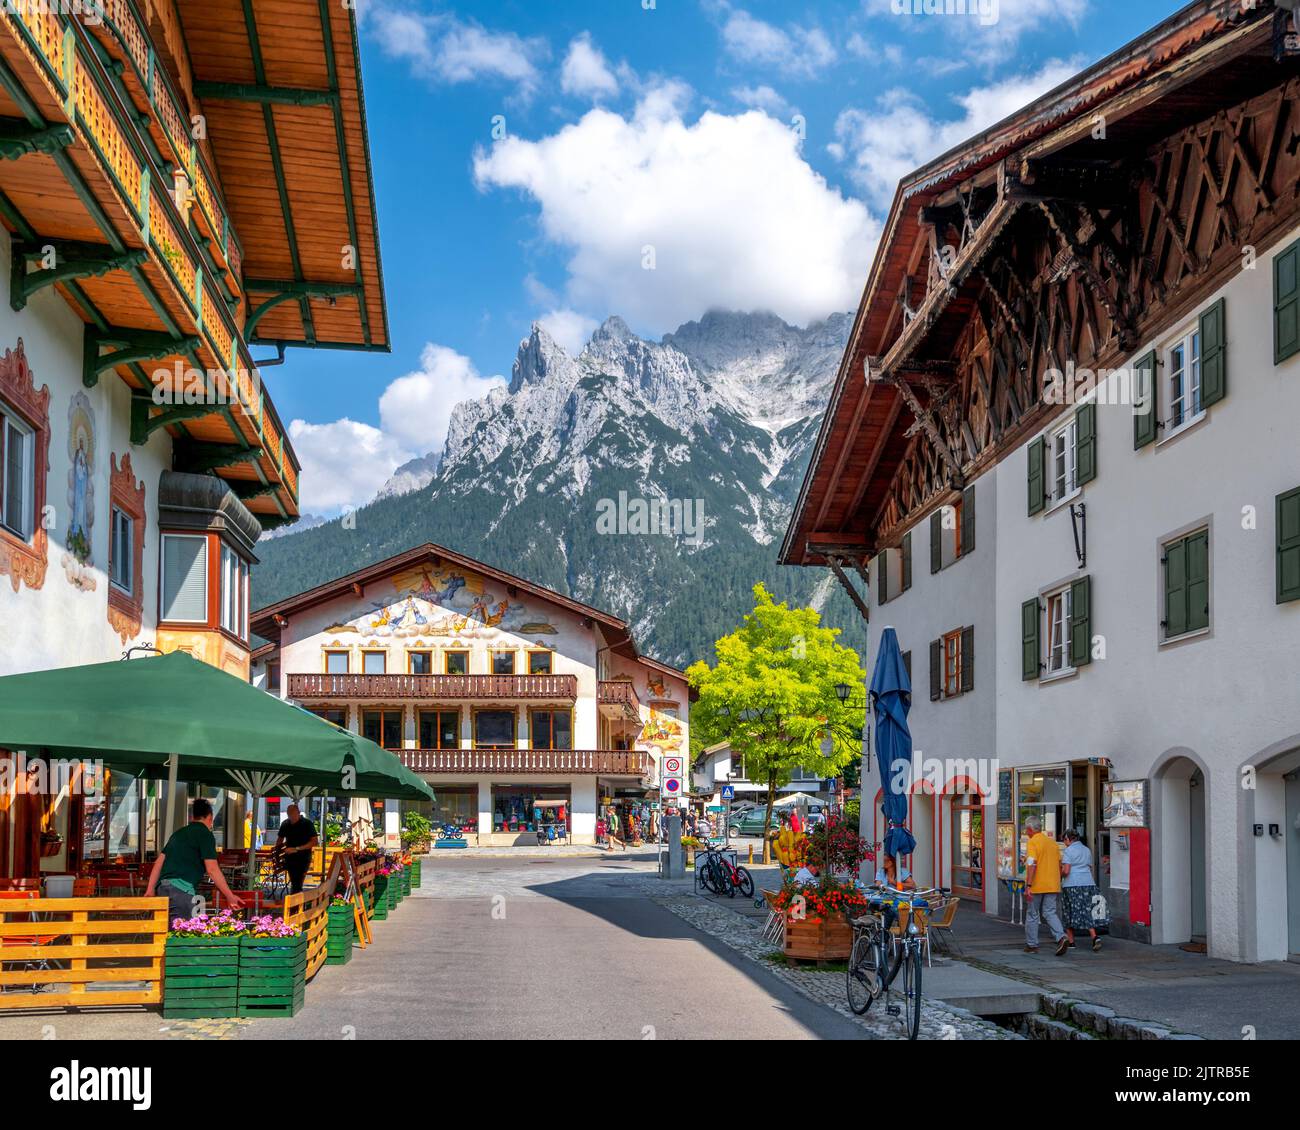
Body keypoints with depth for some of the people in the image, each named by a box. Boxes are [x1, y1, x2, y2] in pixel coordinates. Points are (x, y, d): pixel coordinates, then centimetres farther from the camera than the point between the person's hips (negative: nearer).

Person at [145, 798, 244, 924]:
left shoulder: (179, 833, 23)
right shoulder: (205, 834, 0)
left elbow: (159, 862, 20)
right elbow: (212, 870, -7)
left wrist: (150, 890, 20)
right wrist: (230, 896, -3)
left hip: (162, 887, 8)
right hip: (182, 889, -8)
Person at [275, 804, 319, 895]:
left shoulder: (307, 824, -8)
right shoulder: (285, 824, 6)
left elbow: (314, 842, -13)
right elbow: (280, 839, 20)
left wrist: (297, 849, -19)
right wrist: (277, 851, 2)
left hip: (303, 858, -5)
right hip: (290, 858, 5)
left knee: (297, 884, -13)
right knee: (294, 883, 9)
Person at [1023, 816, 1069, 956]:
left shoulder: (1033, 842, -11)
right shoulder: (1052, 841, 12)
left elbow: (1032, 864, -21)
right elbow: (1059, 864, 17)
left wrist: (1028, 886, -23)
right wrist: (1058, 883, 26)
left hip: (1036, 886, -6)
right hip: (1053, 885, 6)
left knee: (1032, 915, 7)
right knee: (1050, 913, 5)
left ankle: (1031, 945, 14)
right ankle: (1061, 937, -17)